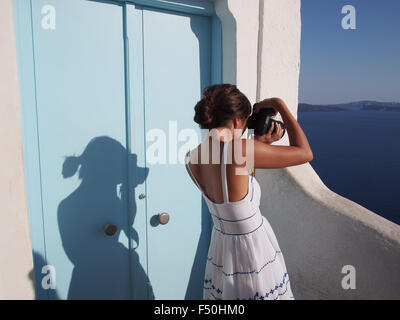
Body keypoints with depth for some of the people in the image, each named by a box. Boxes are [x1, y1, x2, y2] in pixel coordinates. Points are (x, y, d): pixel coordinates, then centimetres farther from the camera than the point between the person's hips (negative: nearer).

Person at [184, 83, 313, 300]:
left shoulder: (192, 159, -9)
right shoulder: (240, 148, -30)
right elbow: (304, 153, -19)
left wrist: (261, 143, 3)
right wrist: (279, 105, -11)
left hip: (220, 248, 6)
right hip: (254, 251, -6)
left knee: (222, 293, 26)